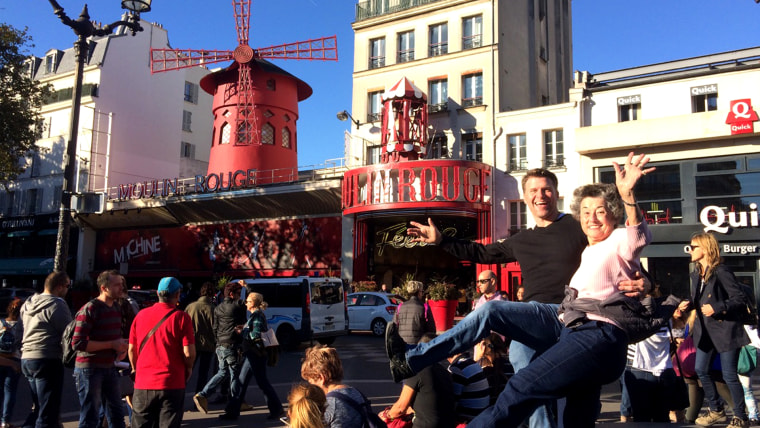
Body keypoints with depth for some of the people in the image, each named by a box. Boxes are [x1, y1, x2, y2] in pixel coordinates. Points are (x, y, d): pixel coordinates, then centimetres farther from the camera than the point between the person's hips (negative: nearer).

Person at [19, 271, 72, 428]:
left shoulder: (27, 304, 14)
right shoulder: (57, 304, -13)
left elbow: (23, 329, 21)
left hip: (26, 358, 9)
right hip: (48, 360, -9)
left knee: (37, 408, 20)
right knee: (49, 411, -3)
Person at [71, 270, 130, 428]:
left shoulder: (115, 309, 11)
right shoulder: (90, 309, -14)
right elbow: (78, 343, -22)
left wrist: (121, 348, 4)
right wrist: (111, 344, -21)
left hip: (109, 368, 8)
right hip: (89, 369, -8)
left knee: (116, 415, 16)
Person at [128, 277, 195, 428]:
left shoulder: (141, 315, 2)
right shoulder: (181, 317, -9)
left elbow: (131, 349, 8)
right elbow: (189, 353, -13)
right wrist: (188, 368, 6)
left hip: (143, 383, 3)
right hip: (172, 384, -3)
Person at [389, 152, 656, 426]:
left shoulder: (618, 242, 2)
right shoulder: (590, 250, 26)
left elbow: (640, 237, -23)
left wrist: (627, 194, -42)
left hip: (598, 337, -8)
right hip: (568, 327, 8)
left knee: (521, 388, -21)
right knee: (491, 311, -5)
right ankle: (412, 361, -2)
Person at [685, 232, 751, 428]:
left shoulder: (721, 271, -15)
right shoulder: (696, 274, 10)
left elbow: (739, 299, -16)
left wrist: (717, 308, -24)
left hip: (725, 330, -8)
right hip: (706, 331, 8)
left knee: (729, 375, -1)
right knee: (701, 370, 10)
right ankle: (716, 410, 25)